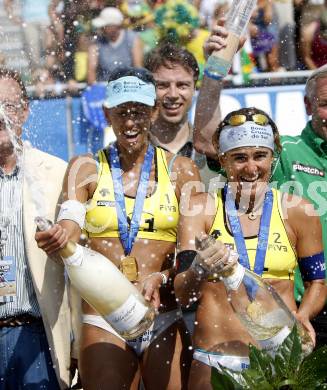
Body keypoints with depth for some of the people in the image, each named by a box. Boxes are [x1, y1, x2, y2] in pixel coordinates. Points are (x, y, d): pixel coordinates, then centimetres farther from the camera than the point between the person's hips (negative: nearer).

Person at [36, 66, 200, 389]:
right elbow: (69, 225, -11)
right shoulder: (86, 168, 6)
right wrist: (58, 237, -35)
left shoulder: (180, 170, 6)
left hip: (166, 320, 1)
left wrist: (162, 278, -19)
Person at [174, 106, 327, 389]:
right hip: (215, 361, 0)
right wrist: (199, 272, -28)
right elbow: (182, 295, -6)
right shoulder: (200, 208, 0)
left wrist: (302, 317, -9)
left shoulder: (298, 211, 1)